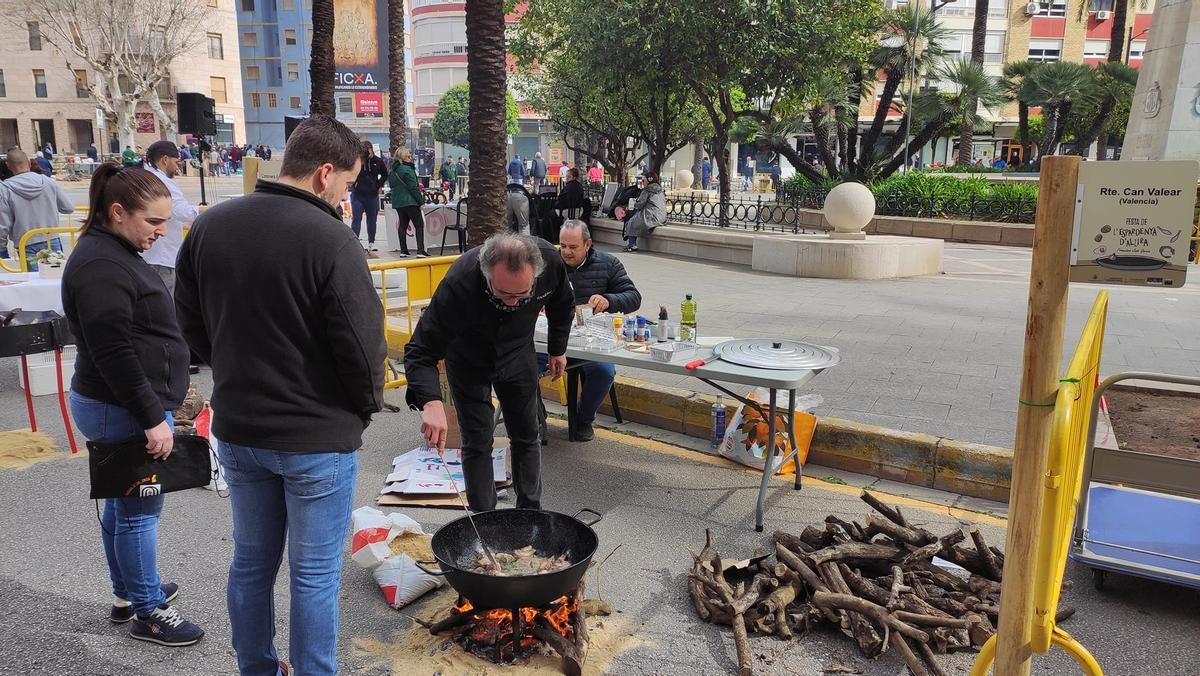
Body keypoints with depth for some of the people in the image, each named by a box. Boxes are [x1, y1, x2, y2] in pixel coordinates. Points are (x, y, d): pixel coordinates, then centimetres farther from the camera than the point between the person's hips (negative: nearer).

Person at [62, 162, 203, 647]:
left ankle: (128, 593, 35)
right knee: (140, 510, 2)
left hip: (115, 406, 10)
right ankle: (148, 612, 15)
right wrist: (152, 418, -22)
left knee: (122, 502, 20)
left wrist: (157, 404, 25)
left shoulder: (113, 252, 12)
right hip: (125, 411, -10)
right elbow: (113, 354, -25)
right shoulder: (101, 265, -21)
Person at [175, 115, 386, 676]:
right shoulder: (330, 239, -21)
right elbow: (362, 343, -18)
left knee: (251, 561, 21)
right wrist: (368, 404, 1)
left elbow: (191, 323, 8)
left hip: (236, 429, 6)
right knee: (315, 574, 9)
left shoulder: (209, 226, -1)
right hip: (318, 435, -6)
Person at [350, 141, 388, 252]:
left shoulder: (377, 161, -1)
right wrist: (353, 185, -10)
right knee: (356, 219, 0)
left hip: (372, 195, 3)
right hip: (357, 195, -3)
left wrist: (378, 185, 3)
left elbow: (384, 174, 14)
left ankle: (371, 242, 21)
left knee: (372, 219, 11)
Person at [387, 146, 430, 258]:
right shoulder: (407, 170, -15)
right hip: (410, 201, -8)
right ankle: (420, 251, -10)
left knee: (402, 225, 13)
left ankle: (403, 251, 11)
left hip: (397, 202, 8)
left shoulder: (391, 171, 11)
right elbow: (413, 187, -16)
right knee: (419, 225, -3)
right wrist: (421, 201, -10)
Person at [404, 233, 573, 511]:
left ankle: (530, 512, 26)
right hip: (468, 360, -3)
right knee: (477, 443, -2)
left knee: (527, 437, 10)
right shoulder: (460, 282, -40)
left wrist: (557, 349, 7)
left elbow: (562, 305, -4)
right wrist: (431, 402, -53)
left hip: (518, 354, 3)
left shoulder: (550, 261, -29)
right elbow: (420, 350, -37)